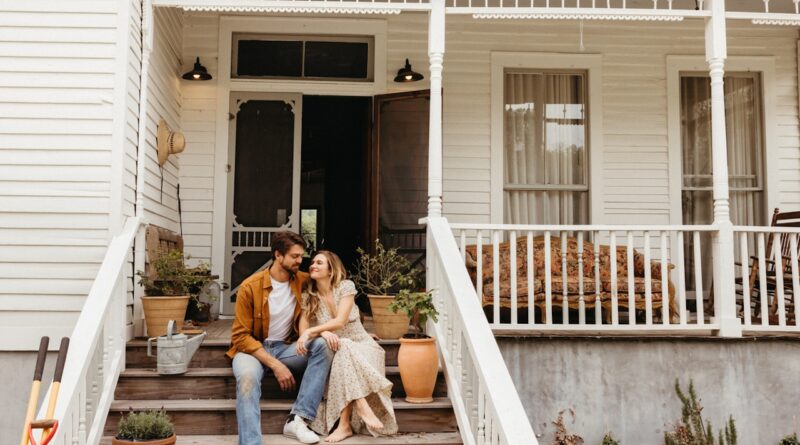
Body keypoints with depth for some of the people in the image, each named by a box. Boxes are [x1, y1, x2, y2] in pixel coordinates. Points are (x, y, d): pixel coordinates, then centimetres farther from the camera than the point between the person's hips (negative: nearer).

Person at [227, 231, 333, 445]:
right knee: (247, 377, -38)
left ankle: (298, 419, -28)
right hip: (252, 348, -4)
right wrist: (275, 365, -24)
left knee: (323, 345, -24)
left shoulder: (304, 282, -1)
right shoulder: (250, 287, -13)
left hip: (286, 347, 4)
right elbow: (241, 336, -12)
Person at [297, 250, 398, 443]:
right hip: (335, 351, 2)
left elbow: (340, 321, -18)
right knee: (341, 348, -34)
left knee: (343, 350, -36)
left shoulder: (345, 286, -6)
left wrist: (311, 332, -29)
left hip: (362, 346, -2)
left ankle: (345, 423, -40)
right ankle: (362, 407, -43)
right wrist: (322, 332, -27)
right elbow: (303, 329, -7)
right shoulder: (308, 296, 4)